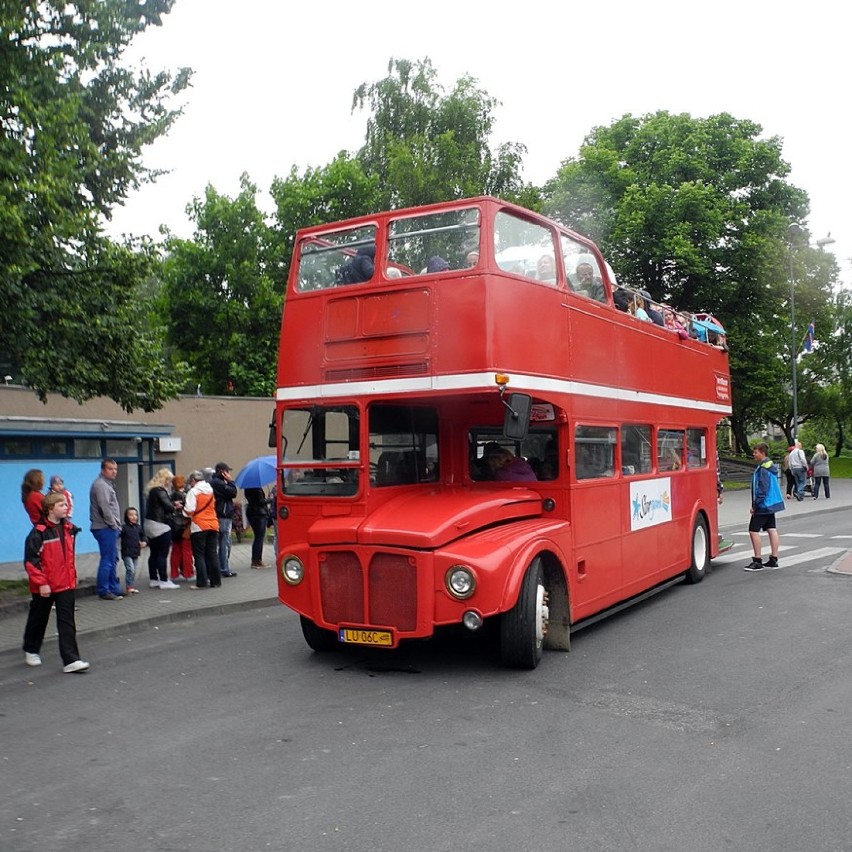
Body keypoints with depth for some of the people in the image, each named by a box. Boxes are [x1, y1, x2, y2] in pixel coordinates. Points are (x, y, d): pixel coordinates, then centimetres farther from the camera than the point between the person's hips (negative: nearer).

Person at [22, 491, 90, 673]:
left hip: (66, 584, 5)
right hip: (45, 587, -5)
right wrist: (41, 582, -18)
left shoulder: (68, 529, 5)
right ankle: (31, 651, 39)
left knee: (67, 622, 0)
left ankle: (71, 660, -2)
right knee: (38, 619, 15)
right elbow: (31, 560, -16)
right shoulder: (39, 532, -15)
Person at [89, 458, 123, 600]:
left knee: (112, 559, 14)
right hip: (105, 528, -10)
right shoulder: (100, 485, -13)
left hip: (111, 528, 10)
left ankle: (114, 588, 20)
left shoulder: (108, 484, 20)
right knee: (107, 560, -7)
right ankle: (103, 591, -1)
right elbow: (104, 508, -20)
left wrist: (117, 525, 16)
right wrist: (114, 524, -13)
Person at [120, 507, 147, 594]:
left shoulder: (138, 527, 9)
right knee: (130, 569, -16)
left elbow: (143, 536, 20)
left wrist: (144, 542, 4)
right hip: (127, 553, -7)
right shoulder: (124, 527, -10)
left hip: (136, 553, 7)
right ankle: (129, 587, -8)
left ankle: (132, 587, 23)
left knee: (133, 571, 14)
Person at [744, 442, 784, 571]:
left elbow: (763, 489, -22)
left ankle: (757, 561, -3)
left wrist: (755, 505, -16)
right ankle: (773, 559, 15)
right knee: (772, 530, 11)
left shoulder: (763, 469, -19)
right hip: (772, 504, 10)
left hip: (763, 505, -10)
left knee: (753, 530, -6)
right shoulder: (771, 466, 12)